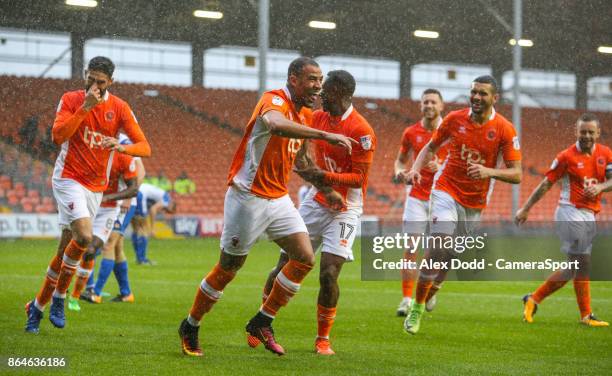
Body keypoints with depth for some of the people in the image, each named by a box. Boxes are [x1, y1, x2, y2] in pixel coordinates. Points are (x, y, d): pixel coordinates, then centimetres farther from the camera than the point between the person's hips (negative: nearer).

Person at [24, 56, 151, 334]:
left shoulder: (119, 108, 0)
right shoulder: (71, 100, -4)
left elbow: (145, 147, -6)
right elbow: (58, 136, -19)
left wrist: (122, 147, -27)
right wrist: (85, 107, -23)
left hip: (96, 186, 4)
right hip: (69, 178, -4)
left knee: (67, 247, 7)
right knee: (84, 237, -23)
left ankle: (38, 306, 20)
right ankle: (59, 296, -5)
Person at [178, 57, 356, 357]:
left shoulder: (305, 114, 9)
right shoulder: (275, 100, -19)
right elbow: (274, 124, -45)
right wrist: (324, 135, -47)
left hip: (278, 199, 8)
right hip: (248, 197, -8)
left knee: (305, 258, -2)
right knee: (228, 268, 1)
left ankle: (261, 323, 11)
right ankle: (190, 327, 20)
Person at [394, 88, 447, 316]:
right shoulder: (411, 133, 5)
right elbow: (401, 159, 17)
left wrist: (441, 167, -21)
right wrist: (399, 172, -5)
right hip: (417, 196, 1)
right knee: (411, 248, -6)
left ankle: (432, 291, 25)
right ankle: (407, 298, -3)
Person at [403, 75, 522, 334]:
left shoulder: (505, 129, -9)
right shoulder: (454, 119, -4)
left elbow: (516, 174, -11)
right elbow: (431, 147, 12)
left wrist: (489, 171, -29)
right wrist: (416, 168, -7)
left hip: (475, 202, 1)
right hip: (447, 190, -1)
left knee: (452, 256, 10)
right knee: (438, 246, -20)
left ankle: (432, 287, 40)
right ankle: (417, 307, -10)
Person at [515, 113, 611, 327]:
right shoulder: (567, 156, -6)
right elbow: (546, 184, -1)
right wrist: (525, 209, -1)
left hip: (589, 216, 6)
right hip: (571, 212, -6)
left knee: (574, 268, 8)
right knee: (582, 265, -10)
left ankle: (533, 300, 18)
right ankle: (586, 315, -4)